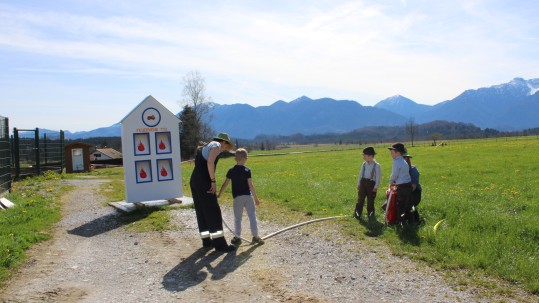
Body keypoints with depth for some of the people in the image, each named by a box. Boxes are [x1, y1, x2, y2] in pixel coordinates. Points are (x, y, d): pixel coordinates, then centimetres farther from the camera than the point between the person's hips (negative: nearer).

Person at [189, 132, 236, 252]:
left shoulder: (206, 147, 26)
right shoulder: (216, 145, -1)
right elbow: (210, 163, -19)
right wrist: (213, 181, -15)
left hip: (194, 181, 9)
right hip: (203, 182, -9)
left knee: (201, 212, 14)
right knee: (213, 212, -5)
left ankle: (206, 241, 23)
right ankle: (220, 244, -2)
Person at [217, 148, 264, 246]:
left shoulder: (231, 171, 3)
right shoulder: (247, 170, -4)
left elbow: (225, 184, 3)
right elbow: (251, 185, -8)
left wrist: (219, 194, 13)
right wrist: (256, 198, -2)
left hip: (237, 197, 1)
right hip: (248, 196, -1)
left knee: (237, 218, 10)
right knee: (252, 216, 6)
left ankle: (238, 238, 13)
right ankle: (255, 236, 8)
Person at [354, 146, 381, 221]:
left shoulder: (377, 165, -7)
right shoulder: (364, 164, 7)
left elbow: (378, 177, -7)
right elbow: (360, 174, 12)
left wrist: (376, 186, -11)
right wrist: (358, 184, 10)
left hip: (371, 183, -4)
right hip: (363, 182, 4)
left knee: (370, 200, 6)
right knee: (360, 199, 3)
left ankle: (370, 214, 20)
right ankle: (357, 214, 10)